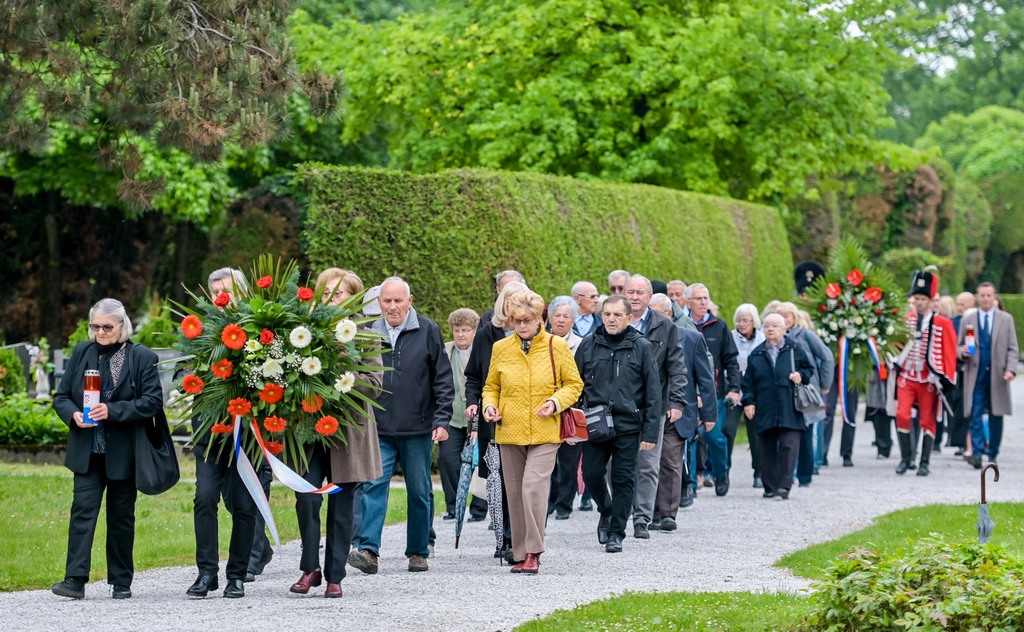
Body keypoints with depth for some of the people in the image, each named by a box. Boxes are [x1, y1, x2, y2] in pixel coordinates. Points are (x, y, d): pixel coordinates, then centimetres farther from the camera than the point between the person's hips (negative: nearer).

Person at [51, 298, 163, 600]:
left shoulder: (143, 358, -4)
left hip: (124, 453, -2)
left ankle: (121, 582, 16)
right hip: (87, 451, 2)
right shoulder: (82, 353, 6)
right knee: (83, 510, -9)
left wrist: (112, 411, -21)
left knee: (121, 516, 7)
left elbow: (153, 402, -11)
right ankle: (75, 580, -13)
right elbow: (61, 396, 10)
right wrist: (73, 414, -12)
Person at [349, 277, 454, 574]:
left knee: (419, 492, 7)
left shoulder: (427, 331, 1)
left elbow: (443, 379, 1)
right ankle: (368, 549, -17)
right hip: (379, 430, 1)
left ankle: (418, 552, 16)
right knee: (374, 485, -12)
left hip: (418, 430, -1)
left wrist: (442, 420, -6)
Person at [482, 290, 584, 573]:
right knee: (515, 493, 6)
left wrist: (556, 401, -11)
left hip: (545, 432, -3)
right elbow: (491, 386, 17)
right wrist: (489, 405, -3)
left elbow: (574, 384, 7)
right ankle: (520, 555, 16)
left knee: (534, 485, -18)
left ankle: (533, 552, -12)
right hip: (509, 431, 3)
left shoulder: (556, 346, 0)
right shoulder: (500, 348, 6)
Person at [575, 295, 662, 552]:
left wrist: (650, 432, -6)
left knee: (623, 480, 1)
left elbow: (653, 393, 0)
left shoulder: (641, 347, 0)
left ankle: (616, 534, 10)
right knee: (591, 474, 2)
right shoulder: (589, 346, 5)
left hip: (628, 426, -2)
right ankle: (606, 511, 31)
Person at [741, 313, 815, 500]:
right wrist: (748, 401, 1)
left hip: (789, 410, -2)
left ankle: (784, 485, -11)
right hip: (765, 411, 2)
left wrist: (801, 376, -8)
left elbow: (809, 368, 13)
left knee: (788, 445, -10)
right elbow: (748, 381, 11)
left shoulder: (794, 350, 6)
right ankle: (770, 486, 11)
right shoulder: (756, 354, 12)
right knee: (768, 449, 5)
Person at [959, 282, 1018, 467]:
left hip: (997, 376, 0)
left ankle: (992, 454, 14)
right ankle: (977, 452, -14)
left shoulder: (1006, 319, 7)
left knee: (996, 416, 5)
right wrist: (962, 351, -11)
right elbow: (960, 347, 13)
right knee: (975, 415, -11)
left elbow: (1012, 349, 5)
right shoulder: (967, 321, 9)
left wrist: (1011, 369, -10)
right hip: (975, 375, 0)